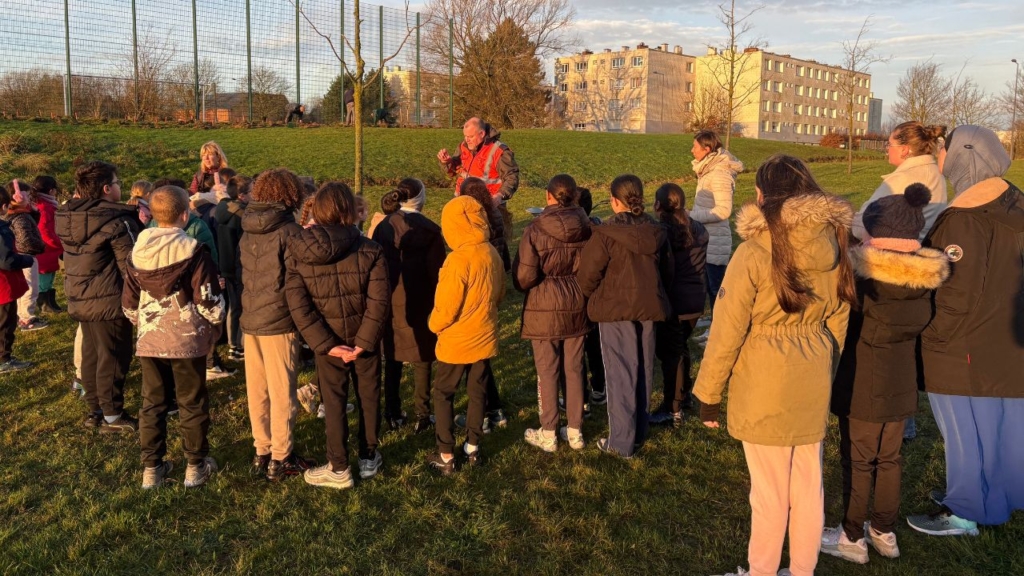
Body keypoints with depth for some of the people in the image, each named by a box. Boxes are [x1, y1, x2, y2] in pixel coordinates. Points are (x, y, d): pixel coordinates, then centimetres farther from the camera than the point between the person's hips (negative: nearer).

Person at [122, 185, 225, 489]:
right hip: (187, 341, -4)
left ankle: (151, 468, 21)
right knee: (192, 405, 9)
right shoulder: (193, 252, -13)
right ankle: (196, 466, 18)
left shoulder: (138, 251, 2)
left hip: (149, 341, 4)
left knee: (152, 404, 14)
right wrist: (215, 328, 4)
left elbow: (129, 303, 8)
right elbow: (209, 303, -13)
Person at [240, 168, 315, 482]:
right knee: (282, 394, 3)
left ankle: (262, 451, 25)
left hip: (249, 322, 7)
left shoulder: (246, 230, 7)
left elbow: (236, 274, 12)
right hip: (279, 323, -6)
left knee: (257, 392, 14)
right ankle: (280, 459, 10)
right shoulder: (289, 231, -13)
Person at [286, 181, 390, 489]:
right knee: (368, 396, 16)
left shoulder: (299, 252, -9)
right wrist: (364, 341, -14)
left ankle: (338, 469, 20)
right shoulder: (369, 250, -13)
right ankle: (368, 459, 30)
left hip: (327, 341, 1)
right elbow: (379, 301, -18)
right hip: (364, 338, 0)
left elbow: (298, 305, -13)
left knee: (333, 401, 12)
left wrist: (326, 344, -12)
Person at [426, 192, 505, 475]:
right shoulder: (492, 254, -4)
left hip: (457, 341, -6)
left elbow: (446, 306, -18)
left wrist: (434, 325, 0)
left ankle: (446, 456, 13)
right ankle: (473, 448, 27)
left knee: (443, 394, 9)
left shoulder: (459, 259, -24)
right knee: (477, 392, 17)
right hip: (485, 337, 6)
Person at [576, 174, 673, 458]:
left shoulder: (605, 233, -15)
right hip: (650, 307, 5)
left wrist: (588, 299, 7)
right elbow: (667, 271, 11)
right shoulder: (657, 232, 2)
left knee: (620, 373, 2)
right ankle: (638, 434, 30)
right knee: (644, 369, 16)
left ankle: (621, 442, 7)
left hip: (616, 308, -5)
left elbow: (588, 274, -12)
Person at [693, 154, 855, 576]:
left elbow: (728, 329, -12)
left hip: (765, 386, -6)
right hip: (812, 383, 6)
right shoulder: (834, 247, 0)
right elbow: (837, 319, 10)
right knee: (808, 485, 18)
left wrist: (708, 391, -2)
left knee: (770, 493, 7)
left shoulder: (755, 252, -17)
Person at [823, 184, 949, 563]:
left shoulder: (867, 276, -24)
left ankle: (852, 538, 21)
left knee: (857, 462, 8)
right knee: (889, 458, 19)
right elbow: (919, 326, 8)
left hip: (863, 387, -6)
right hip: (902, 385, 6)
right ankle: (884, 532, 33)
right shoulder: (926, 278, -3)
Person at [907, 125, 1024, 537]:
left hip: (966, 349, -9)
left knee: (965, 428, 5)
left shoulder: (963, 221, -23)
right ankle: (990, 492, 37)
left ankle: (963, 513, 19)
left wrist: (932, 339, -12)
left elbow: (959, 296, -23)